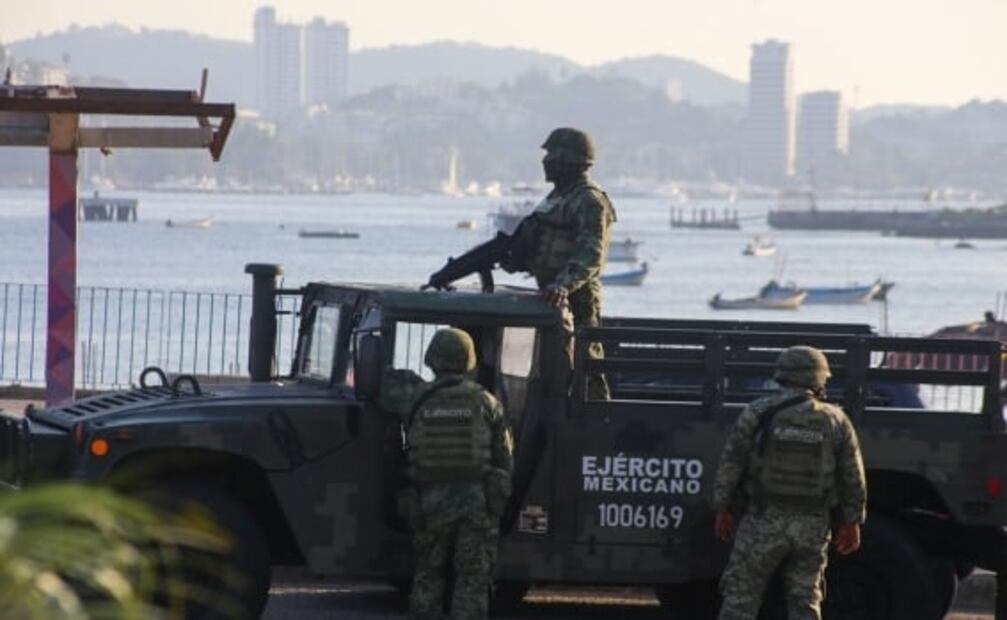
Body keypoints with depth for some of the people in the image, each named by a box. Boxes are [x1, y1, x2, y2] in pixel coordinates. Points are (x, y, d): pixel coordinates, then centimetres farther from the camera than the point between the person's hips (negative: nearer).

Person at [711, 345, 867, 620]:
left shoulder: (758, 413, -5)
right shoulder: (835, 420, 1)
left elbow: (730, 463, -4)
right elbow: (853, 477, 4)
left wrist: (723, 508, 5)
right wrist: (851, 522, 13)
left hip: (764, 520, -2)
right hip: (812, 526, 2)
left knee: (740, 597, 3)